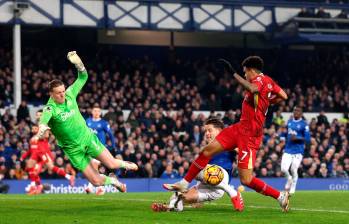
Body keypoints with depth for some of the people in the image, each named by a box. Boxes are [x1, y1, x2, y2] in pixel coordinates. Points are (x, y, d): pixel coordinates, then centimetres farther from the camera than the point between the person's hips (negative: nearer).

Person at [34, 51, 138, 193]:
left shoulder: (70, 94, -5)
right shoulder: (50, 107, -19)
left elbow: (83, 78, 0)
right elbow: (45, 117, -42)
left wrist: (78, 63, -19)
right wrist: (42, 128, -66)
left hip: (87, 137, 3)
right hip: (73, 149, -3)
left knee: (112, 164, -4)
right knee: (96, 181, -3)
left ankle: (124, 164, 33)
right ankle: (113, 181, 31)